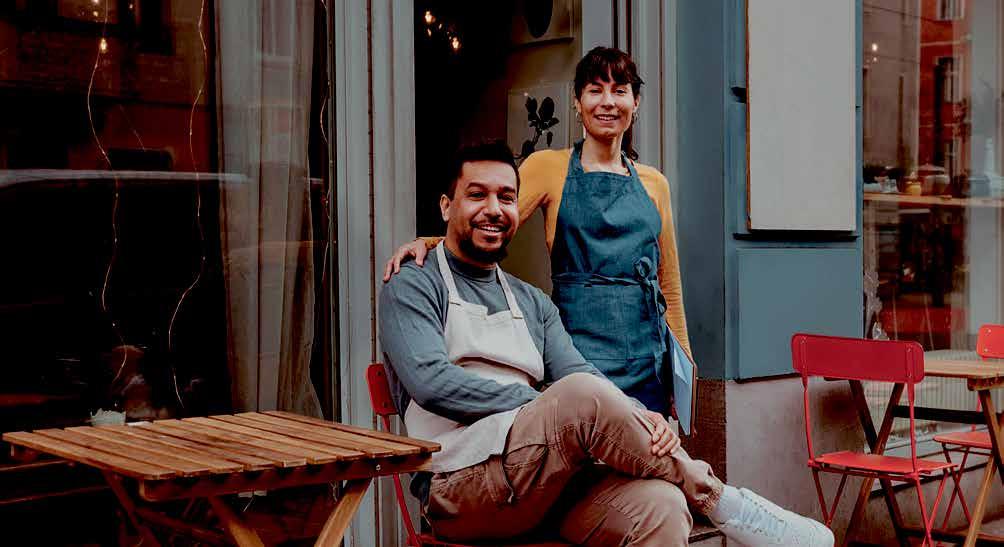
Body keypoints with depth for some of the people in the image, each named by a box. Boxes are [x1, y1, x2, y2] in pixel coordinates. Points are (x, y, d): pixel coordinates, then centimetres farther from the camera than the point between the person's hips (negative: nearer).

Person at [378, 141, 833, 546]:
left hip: (547, 479, 5)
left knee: (659, 504, -28)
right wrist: (552, 406, -15)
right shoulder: (412, 289, 5)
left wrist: (638, 417, -14)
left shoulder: (532, 303, 24)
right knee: (583, 396, -32)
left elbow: (578, 373, 9)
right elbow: (432, 383, -12)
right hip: (461, 484, -5)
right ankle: (717, 498, -13)